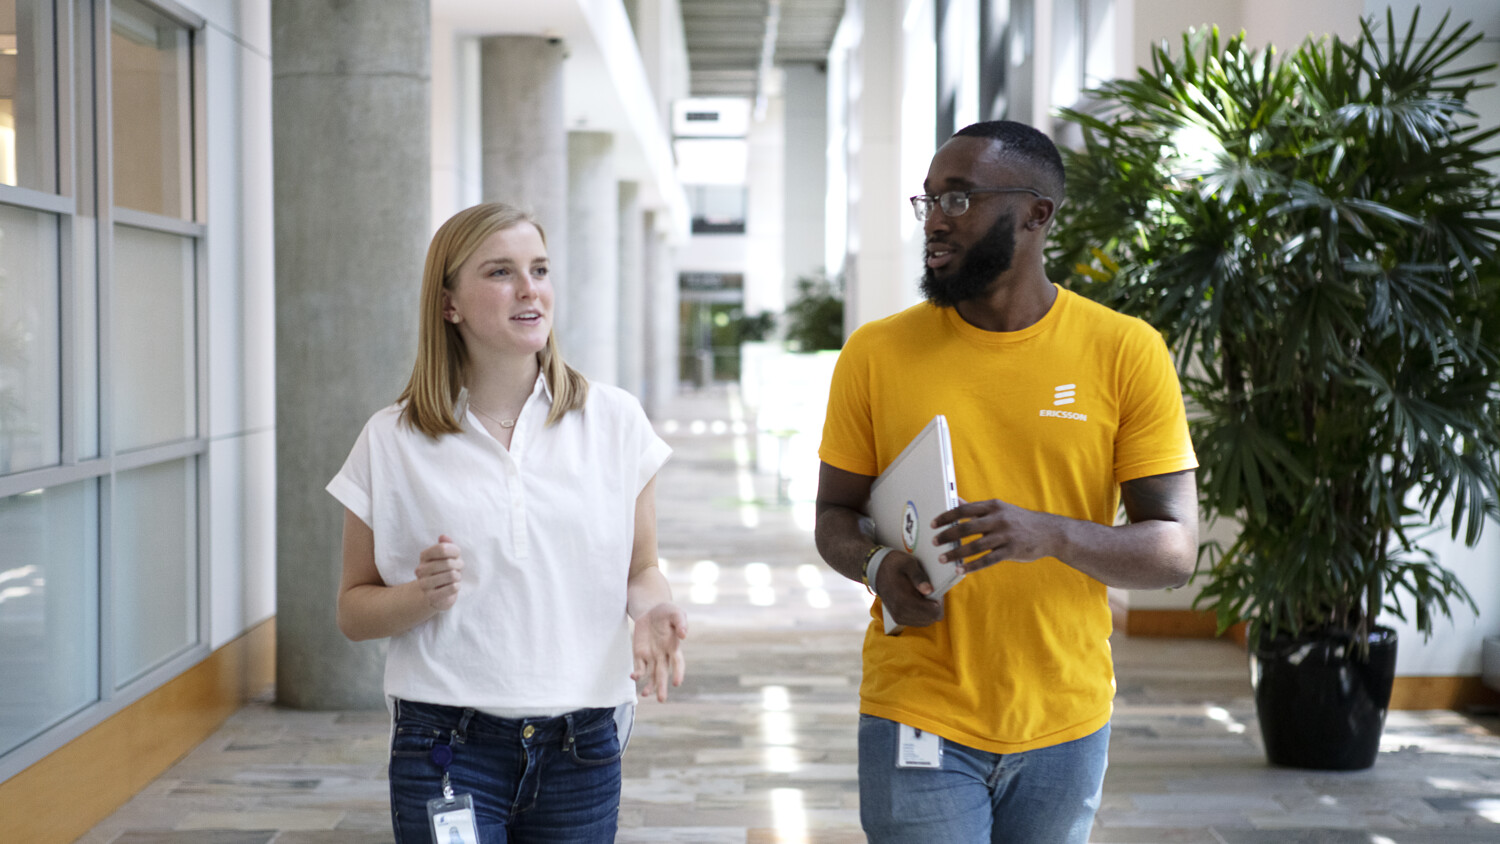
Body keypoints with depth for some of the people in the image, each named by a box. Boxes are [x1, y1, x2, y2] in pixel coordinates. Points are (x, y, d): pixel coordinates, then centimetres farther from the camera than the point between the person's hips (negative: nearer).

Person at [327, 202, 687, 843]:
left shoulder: (615, 421, 3)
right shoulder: (392, 442, 0)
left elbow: (641, 569, 11)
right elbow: (353, 611, 6)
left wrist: (651, 611, -12)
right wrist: (422, 596, -15)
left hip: (581, 750, 2)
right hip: (447, 749, -1)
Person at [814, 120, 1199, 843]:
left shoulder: (1127, 353, -3)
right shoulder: (875, 353, 0)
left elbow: (1175, 551, -5)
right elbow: (834, 517, 8)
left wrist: (1050, 534, -23)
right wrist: (876, 565, -14)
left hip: (1066, 724, 1)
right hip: (919, 720, -1)